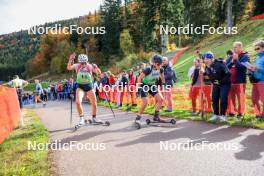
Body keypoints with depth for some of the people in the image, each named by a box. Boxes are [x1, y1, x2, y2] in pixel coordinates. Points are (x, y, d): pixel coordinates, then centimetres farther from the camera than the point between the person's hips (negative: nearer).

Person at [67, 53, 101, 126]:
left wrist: (96, 68, -36)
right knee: (78, 102, -21)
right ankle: (81, 118, -5)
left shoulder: (90, 66, -8)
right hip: (80, 86, -1)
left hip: (89, 86, 1)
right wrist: (70, 60, -42)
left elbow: (99, 73, -16)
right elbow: (69, 68, -25)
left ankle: (94, 118, 27)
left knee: (94, 103, 5)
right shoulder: (77, 66, -8)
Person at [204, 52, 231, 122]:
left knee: (223, 99, -9)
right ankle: (216, 115, 15)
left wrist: (221, 81, -21)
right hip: (216, 84, 7)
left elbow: (228, 74, -25)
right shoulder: (207, 68, -3)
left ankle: (222, 115, 3)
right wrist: (212, 81, 3)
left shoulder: (219, 65, -26)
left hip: (224, 84, -7)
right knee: (214, 99, 4)